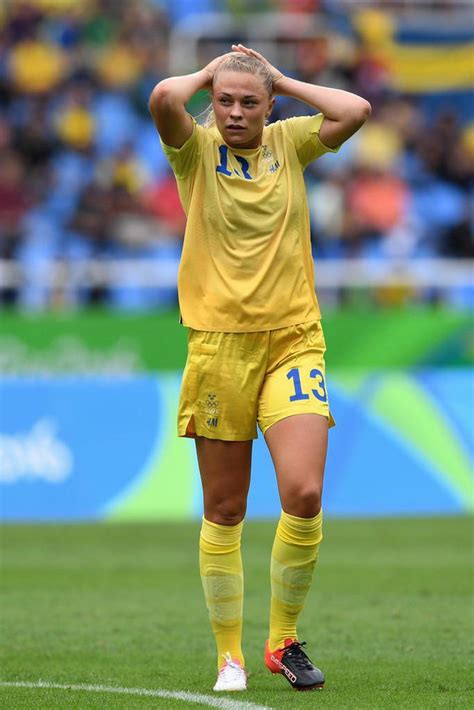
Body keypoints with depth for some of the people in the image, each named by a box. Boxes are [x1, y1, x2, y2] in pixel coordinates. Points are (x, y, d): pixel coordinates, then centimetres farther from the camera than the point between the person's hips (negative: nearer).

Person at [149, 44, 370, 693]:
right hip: (218, 345, -1)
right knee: (224, 511, 4)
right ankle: (229, 655, 13)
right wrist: (210, 73, -2)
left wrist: (281, 80, 0)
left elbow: (356, 111, -9)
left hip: (293, 341, 1)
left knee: (304, 494, -13)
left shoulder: (290, 143, 7)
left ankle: (284, 640, 4)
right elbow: (163, 99, -20)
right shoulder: (196, 151, 0)